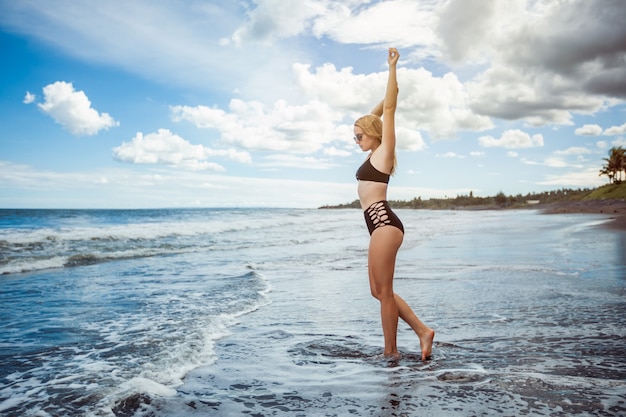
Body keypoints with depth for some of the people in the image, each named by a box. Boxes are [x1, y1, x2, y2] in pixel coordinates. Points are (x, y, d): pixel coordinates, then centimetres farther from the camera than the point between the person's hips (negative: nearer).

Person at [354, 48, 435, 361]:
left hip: (384, 224, -10)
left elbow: (389, 108, -7)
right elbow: (374, 116, 33)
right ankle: (422, 331, 17)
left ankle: (390, 352, 8)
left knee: (384, 291, -3)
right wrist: (388, 95, 30)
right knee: (379, 291, 13)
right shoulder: (374, 155, 20)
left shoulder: (384, 151, -2)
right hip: (380, 226, 10)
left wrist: (392, 67, -5)